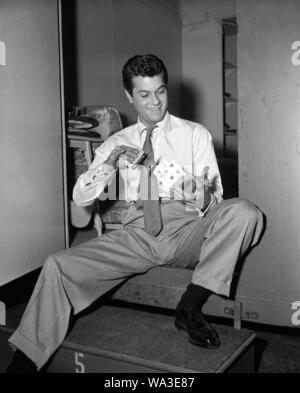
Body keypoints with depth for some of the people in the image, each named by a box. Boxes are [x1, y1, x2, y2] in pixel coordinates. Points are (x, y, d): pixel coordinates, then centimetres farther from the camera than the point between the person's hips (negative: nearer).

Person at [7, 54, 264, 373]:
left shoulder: (195, 134, 9)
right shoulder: (116, 144, 16)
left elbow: (215, 198, 3)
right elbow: (80, 198, 9)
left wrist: (202, 197, -23)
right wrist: (110, 163, -11)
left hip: (187, 233, -1)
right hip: (137, 236, 1)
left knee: (243, 211, -29)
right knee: (58, 267, -18)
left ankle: (191, 306, -21)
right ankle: (25, 359, -4)